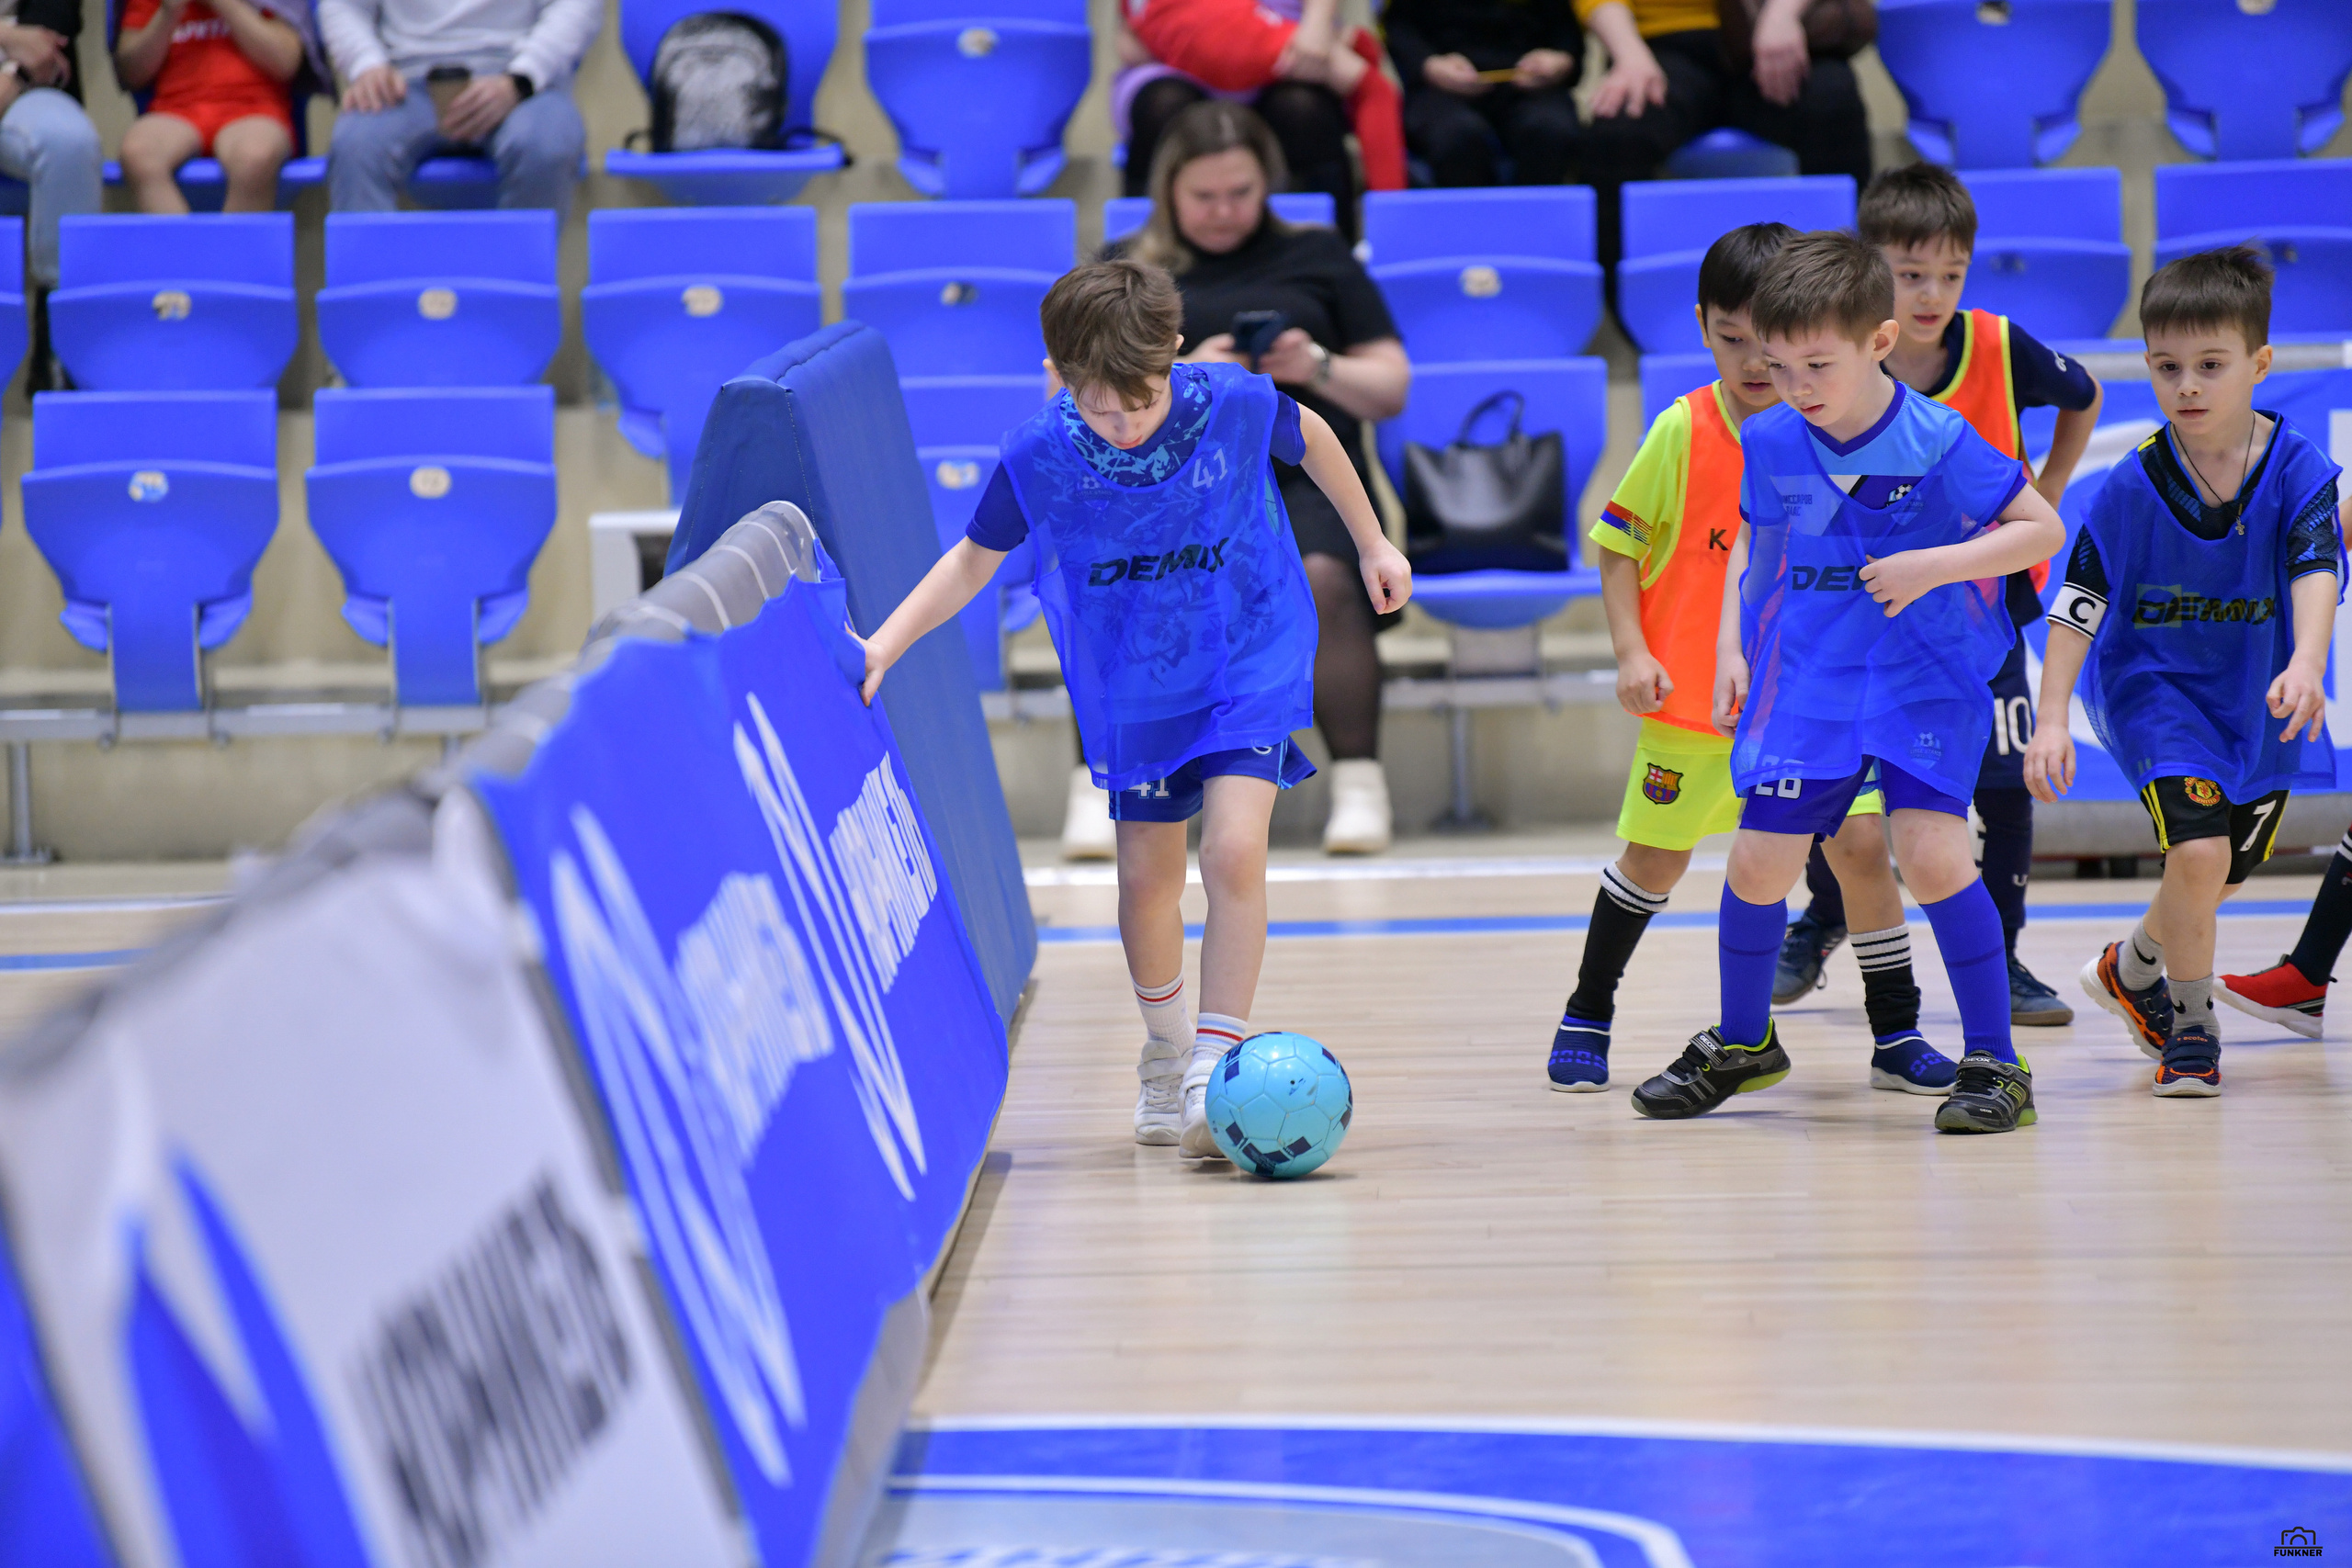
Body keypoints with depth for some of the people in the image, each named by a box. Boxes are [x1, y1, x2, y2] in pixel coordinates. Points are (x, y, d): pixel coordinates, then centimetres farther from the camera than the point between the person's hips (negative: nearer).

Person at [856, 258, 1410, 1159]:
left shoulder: (1236, 405, -21)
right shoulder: (1038, 456, -19)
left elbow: (1310, 438, 4)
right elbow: (974, 560, -2)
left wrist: (1373, 545, 14)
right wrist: (884, 645, -14)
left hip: (1249, 668, -2)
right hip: (1133, 688, 2)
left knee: (1232, 851, -20)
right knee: (1147, 880, 10)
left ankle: (1215, 1069, -16)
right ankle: (1165, 1053, 36)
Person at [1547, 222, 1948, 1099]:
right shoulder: (1682, 431, -7)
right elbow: (1619, 543, 0)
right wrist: (1631, 651, -8)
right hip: (1693, 697, -1)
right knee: (1656, 857, 7)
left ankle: (1897, 1038, 5)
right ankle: (1587, 1017, 26)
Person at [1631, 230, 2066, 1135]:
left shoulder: (1938, 443, -16)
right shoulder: (1768, 442, -1)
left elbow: (2045, 529, -10)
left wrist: (1934, 565, -21)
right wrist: (1731, 645, 8)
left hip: (1924, 677, -4)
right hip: (1806, 677, 4)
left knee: (1930, 850, -19)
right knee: (1759, 858, 0)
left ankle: (1994, 1062, -5)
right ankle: (1744, 1043, 26)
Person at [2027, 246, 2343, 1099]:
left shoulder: (2300, 470, -15)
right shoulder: (2133, 485, -15)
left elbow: (2316, 570, -26)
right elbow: (2079, 602, -11)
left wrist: (2305, 664, -45)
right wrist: (2052, 719, -17)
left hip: (2259, 697, 3)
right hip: (2154, 684, -3)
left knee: (2226, 874, 16)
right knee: (2199, 850, -21)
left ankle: (2131, 970, 48)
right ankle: (2191, 1027, 2)